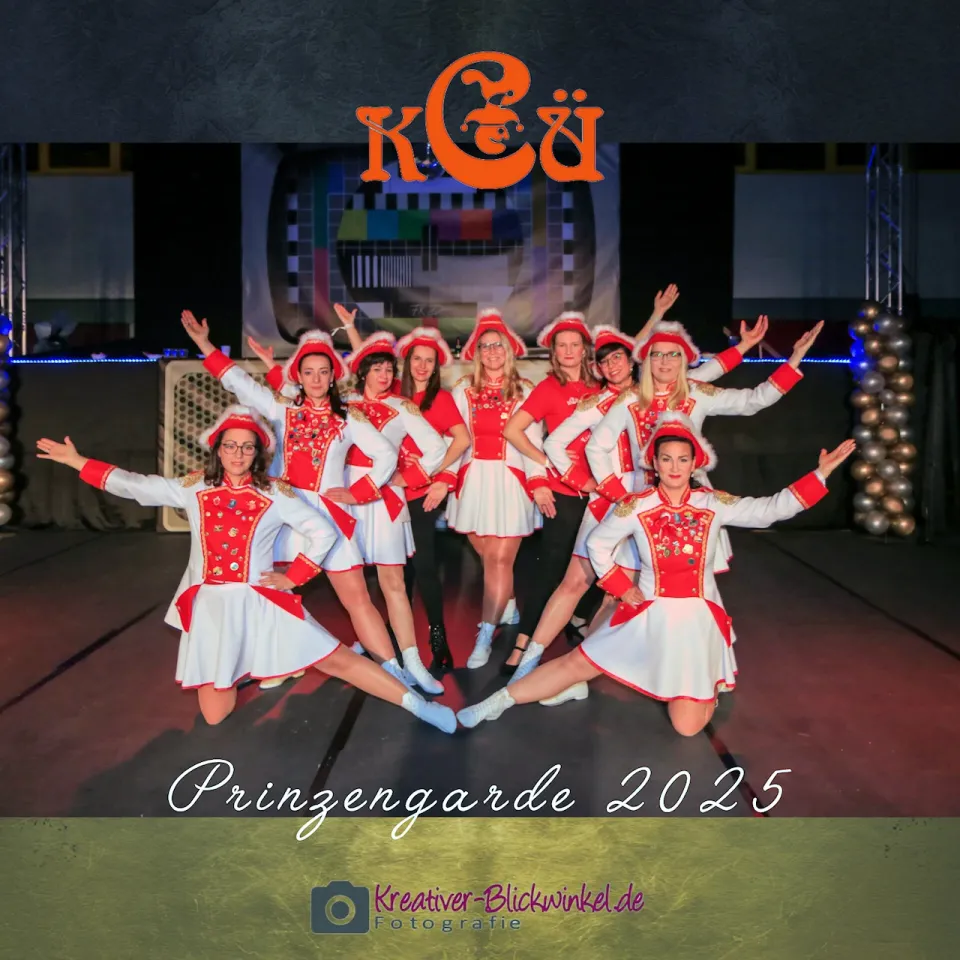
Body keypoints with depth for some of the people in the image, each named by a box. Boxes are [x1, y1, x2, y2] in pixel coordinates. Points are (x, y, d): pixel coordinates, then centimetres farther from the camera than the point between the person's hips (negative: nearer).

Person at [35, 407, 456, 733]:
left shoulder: (274, 494, -2)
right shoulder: (193, 489, 5)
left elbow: (323, 533, -1)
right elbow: (134, 485, 5)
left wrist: (294, 577, -4)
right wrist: (77, 461, 5)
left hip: (260, 603, -2)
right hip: (209, 608, 2)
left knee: (337, 659, -9)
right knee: (215, 716, 2)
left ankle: (419, 706, -2)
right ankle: (234, 672, 35)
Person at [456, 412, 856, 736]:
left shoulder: (714, 504, -6)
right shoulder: (636, 506, -7)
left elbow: (772, 508, -11)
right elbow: (598, 544, 5)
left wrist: (820, 473, -15)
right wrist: (622, 588, 0)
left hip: (698, 619, 0)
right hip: (648, 614, 0)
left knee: (688, 726, -6)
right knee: (576, 664, -4)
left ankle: (710, 686, 28)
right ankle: (499, 701, 9)